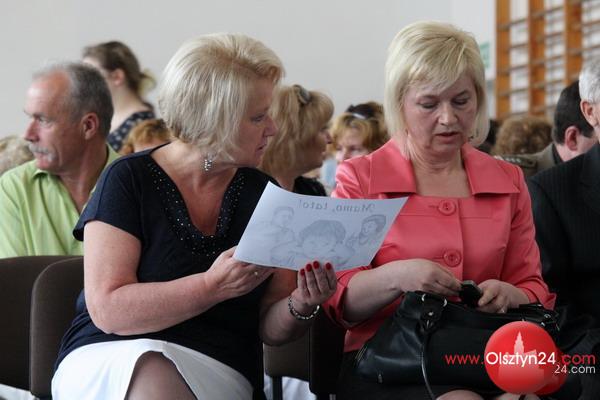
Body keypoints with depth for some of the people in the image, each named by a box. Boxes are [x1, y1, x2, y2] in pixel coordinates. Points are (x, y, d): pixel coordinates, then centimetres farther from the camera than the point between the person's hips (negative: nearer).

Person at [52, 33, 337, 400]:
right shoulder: (129, 181, -2)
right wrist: (214, 286, -22)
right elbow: (107, 310, -12)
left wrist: (301, 307, -10)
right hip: (109, 358, -1)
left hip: (219, 367, 2)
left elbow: (270, 328, 12)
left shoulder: (262, 193, 8)